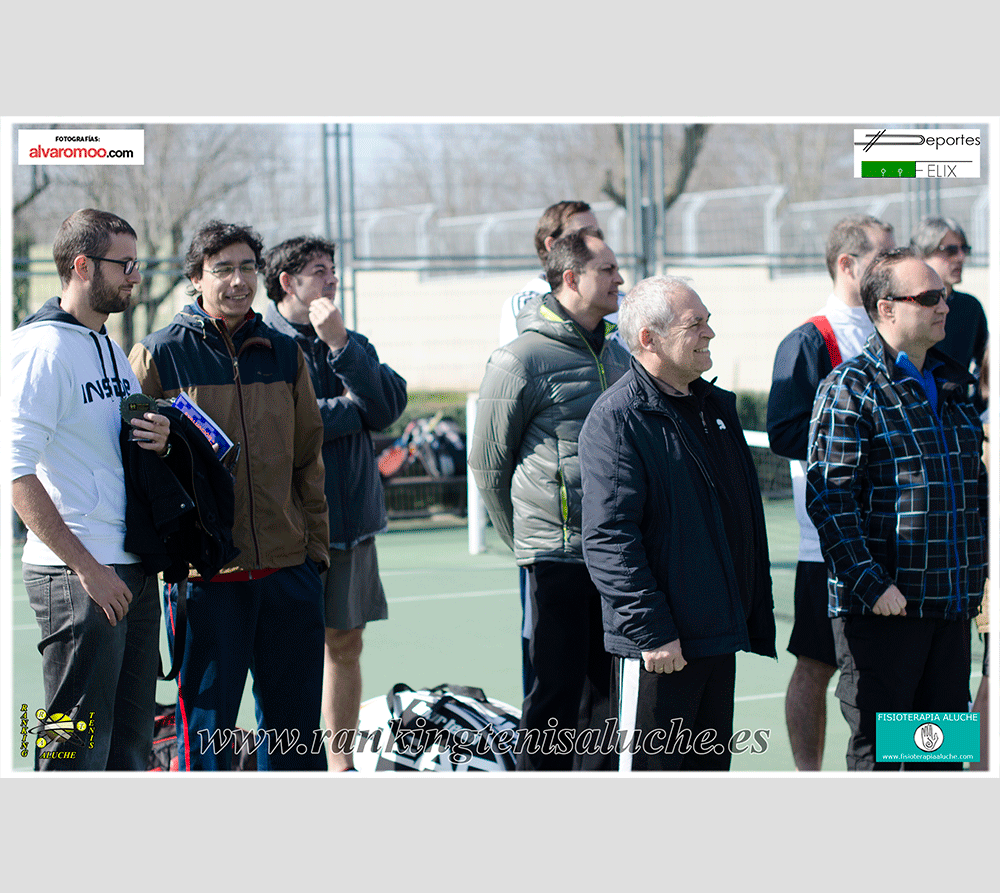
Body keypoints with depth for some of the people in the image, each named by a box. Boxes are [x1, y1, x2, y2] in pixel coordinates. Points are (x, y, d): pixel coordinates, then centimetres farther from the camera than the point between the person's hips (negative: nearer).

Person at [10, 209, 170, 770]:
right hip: (77, 575, -9)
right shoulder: (42, 347, -11)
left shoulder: (112, 349, 17)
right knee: (77, 749, -8)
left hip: (133, 571, 9)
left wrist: (160, 443, 3)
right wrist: (87, 567, -20)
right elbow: (18, 473, -18)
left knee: (132, 745, 12)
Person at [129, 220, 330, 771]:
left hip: (289, 573, 4)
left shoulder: (284, 355, 11)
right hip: (205, 576, -4)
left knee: (295, 723, 11)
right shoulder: (159, 355, -2)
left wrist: (316, 546, 12)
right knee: (205, 725, 1)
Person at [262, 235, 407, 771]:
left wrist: (339, 344, -10)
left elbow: (389, 407, -1)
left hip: (352, 520, 6)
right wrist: (354, 408, -4)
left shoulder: (352, 342, 15)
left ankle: (340, 761, 20)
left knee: (345, 643, 10)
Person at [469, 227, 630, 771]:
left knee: (610, 689, 11)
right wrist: (522, 540, 3)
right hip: (557, 558, -7)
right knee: (557, 690, -4)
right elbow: (488, 463, -3)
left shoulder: (617, 356, 13)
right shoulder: (522, 360, -10)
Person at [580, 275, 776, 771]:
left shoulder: (716, 407, 15)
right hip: (658, 646, -8)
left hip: (719, 634, 8)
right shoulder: (617, 417, -12)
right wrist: (652, 631, -21)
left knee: (710, 763, 14)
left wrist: (754, 618, 17)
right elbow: (609, 541, -18)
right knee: (649, 768, -4)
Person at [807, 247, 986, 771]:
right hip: (881, 606, -7)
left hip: (952, 601, 7)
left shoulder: (951, 382, 15)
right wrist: (870, 585, -20)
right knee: (876, 747, -1)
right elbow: (829, 495, -15)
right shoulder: (850, 388, -8)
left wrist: (977, 570, 16)